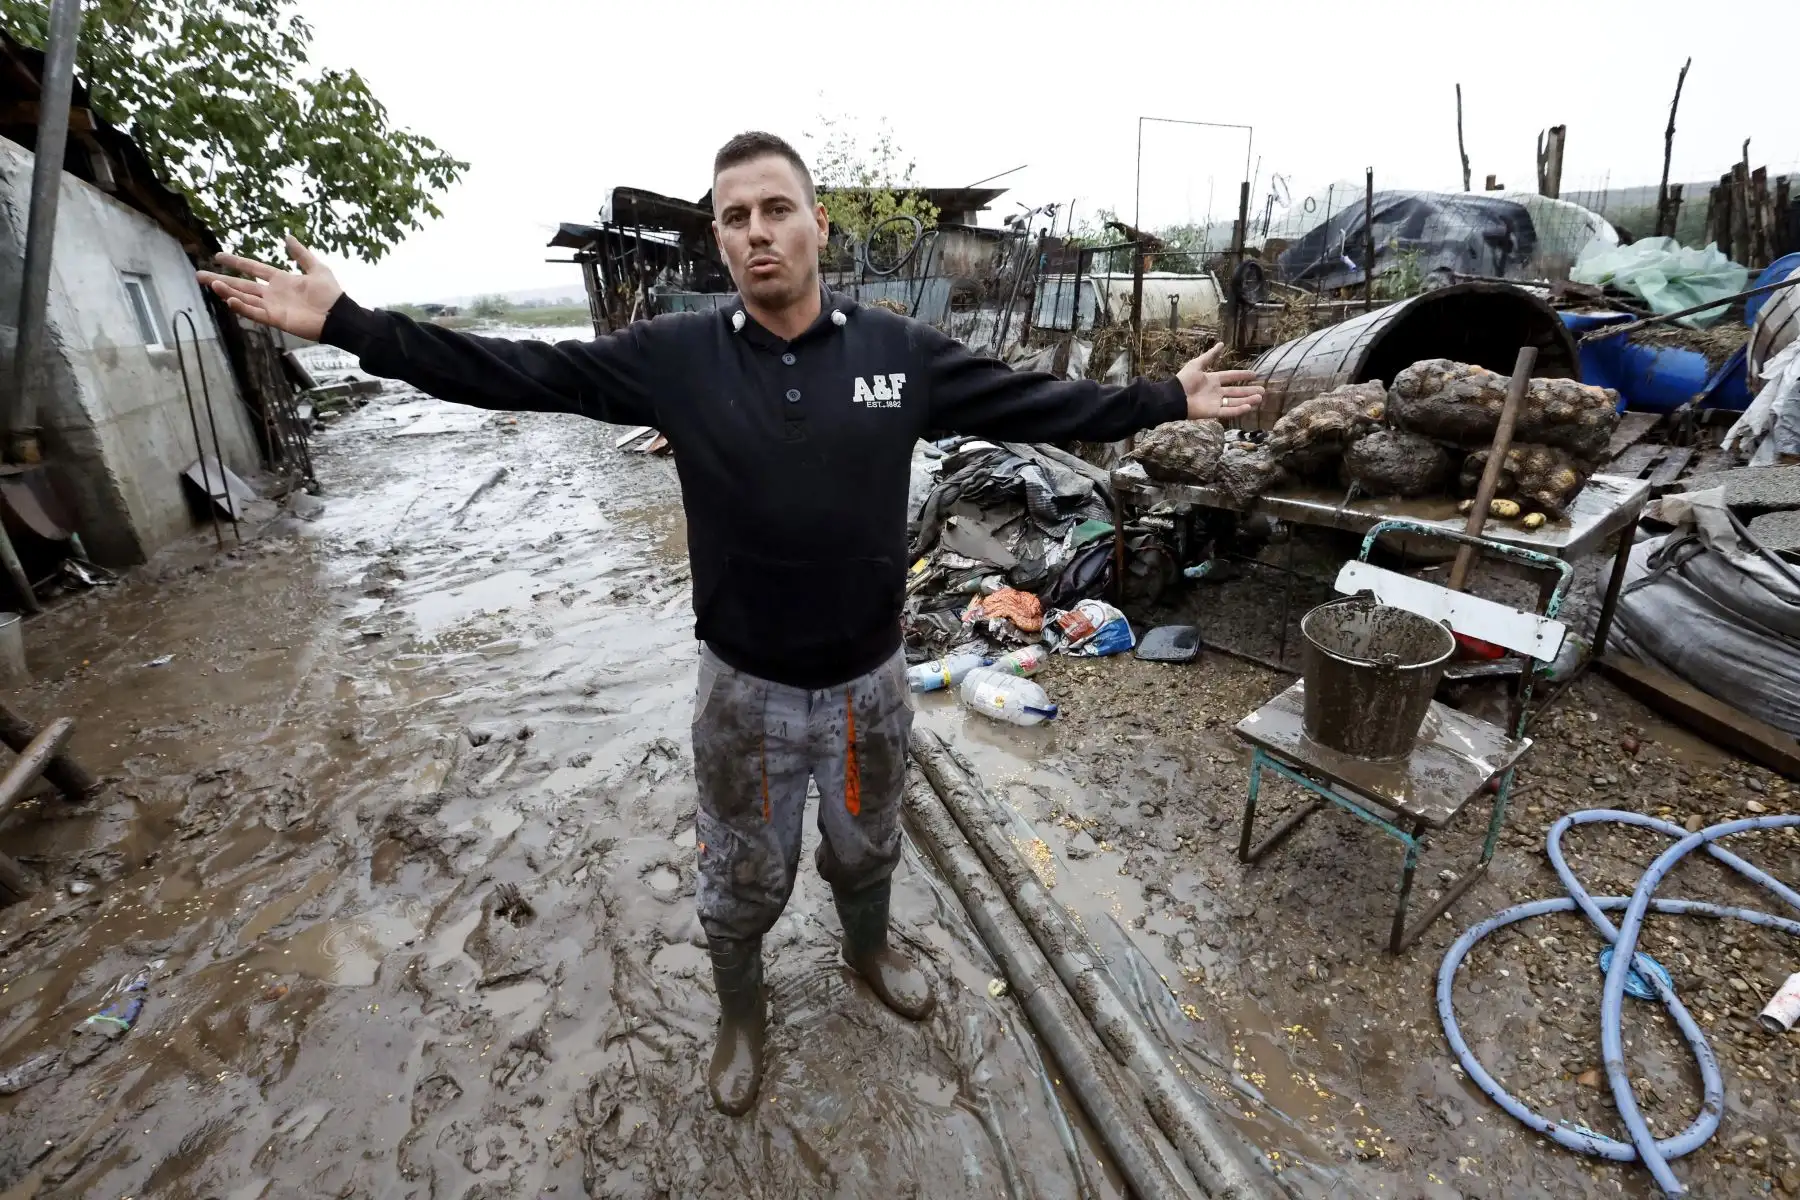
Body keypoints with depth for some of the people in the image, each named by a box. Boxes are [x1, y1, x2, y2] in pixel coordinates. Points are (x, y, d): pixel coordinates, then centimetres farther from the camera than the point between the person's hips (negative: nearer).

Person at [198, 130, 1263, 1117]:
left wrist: (1167, 401, 1)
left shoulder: (900, 350, -6)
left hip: (871, 680, 1)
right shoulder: (677, 356, -7)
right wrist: (349, 325, -6)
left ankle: (870, 948, 60)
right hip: (746, 690, 0)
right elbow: (520, 374, -4)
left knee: (867, 848, 27)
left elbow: (1035, 402, -2)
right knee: (742, 881, 21)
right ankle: (742, 1013, 53)